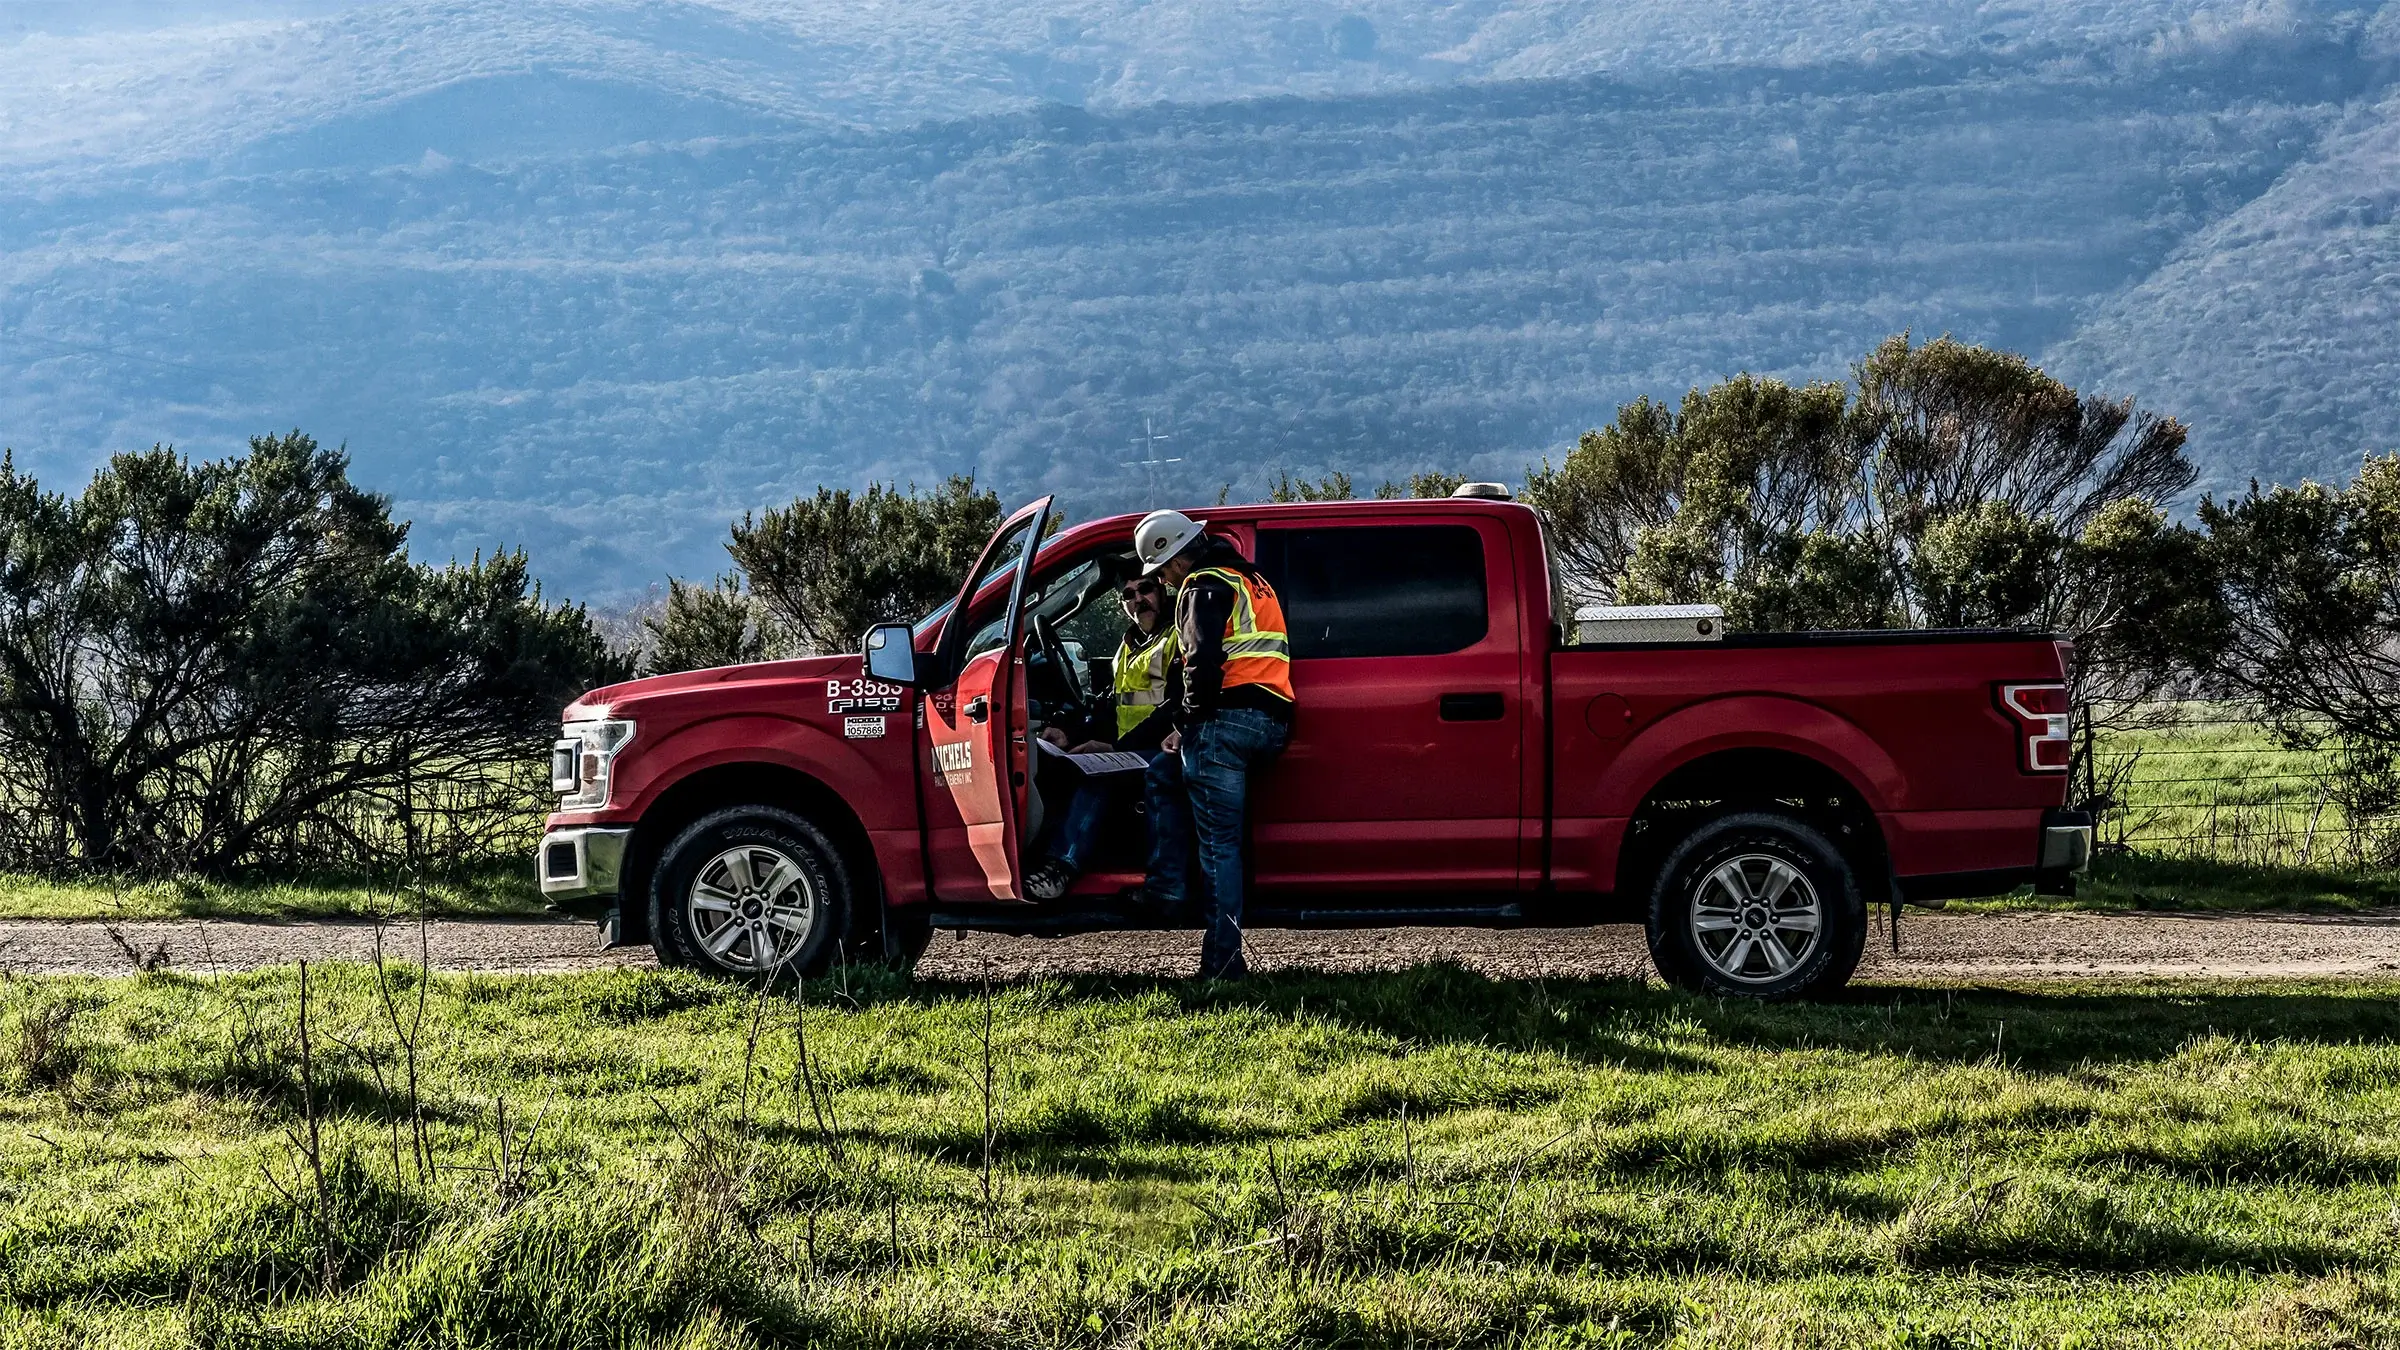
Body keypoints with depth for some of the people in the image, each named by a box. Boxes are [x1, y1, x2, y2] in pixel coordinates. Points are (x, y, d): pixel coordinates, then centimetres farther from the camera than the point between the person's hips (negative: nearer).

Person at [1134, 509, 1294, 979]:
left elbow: (1203, 661, -18)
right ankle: (1167, 886, 15)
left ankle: (1224, 960, -9)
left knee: (1218, 840, -7)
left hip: (1227, 721, -10)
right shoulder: (1250, 580, 26)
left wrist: (1189, 712, -3)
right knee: (1162, 775, 25)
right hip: (1272, 723, 10)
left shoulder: (1206, 587, -4)